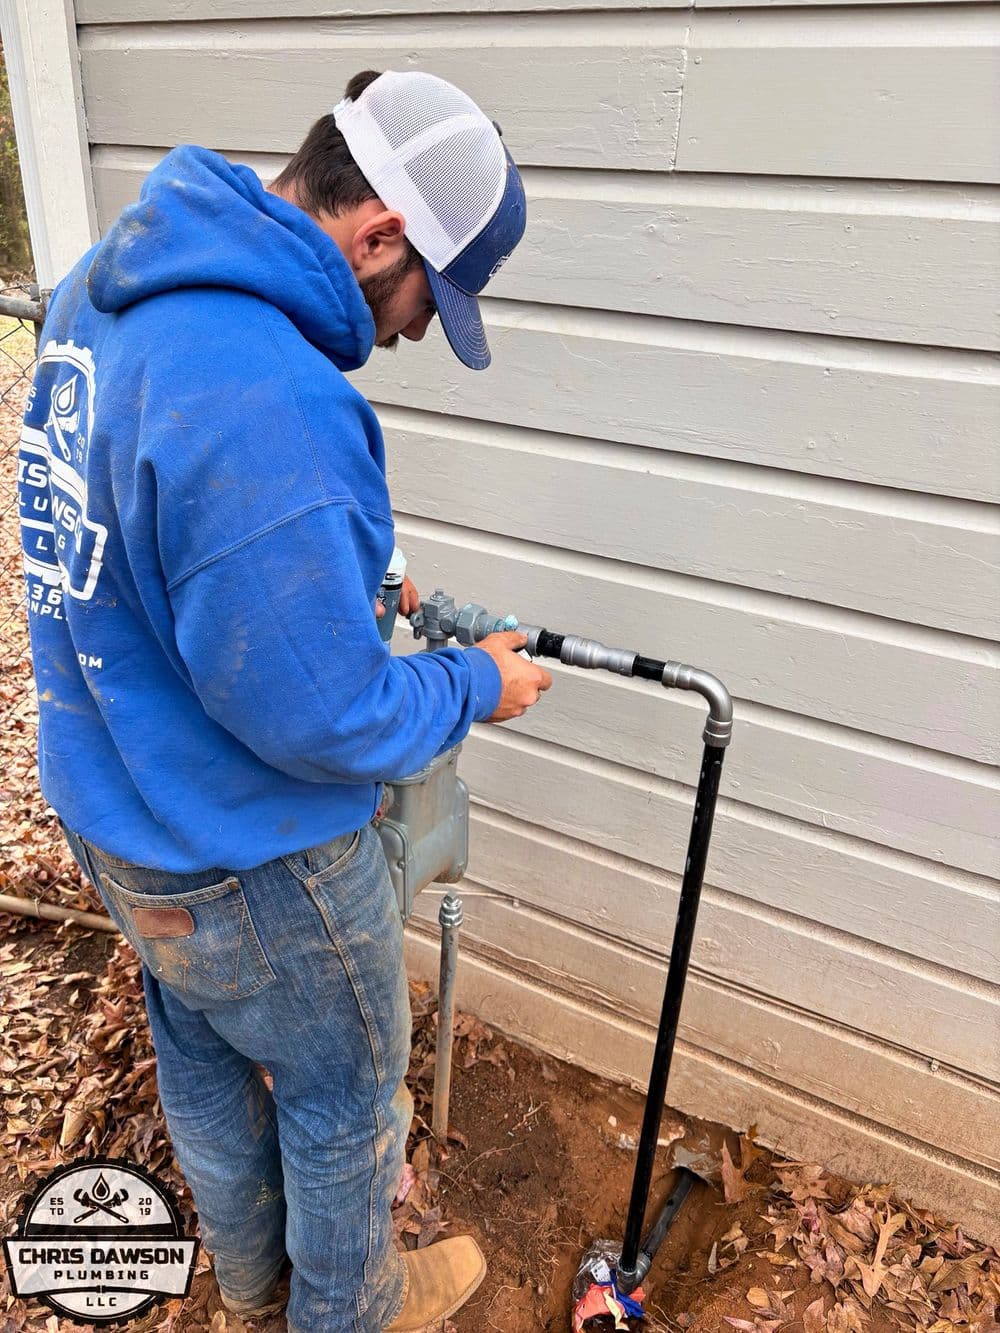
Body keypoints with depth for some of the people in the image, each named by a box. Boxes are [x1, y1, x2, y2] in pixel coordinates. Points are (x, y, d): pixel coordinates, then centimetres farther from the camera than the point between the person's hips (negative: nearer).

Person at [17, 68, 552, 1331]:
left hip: (110, 801, 9)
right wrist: (475, 686, -12)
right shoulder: (260, 396, -34)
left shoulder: (104, 284, -2)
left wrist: (343, 580, 7)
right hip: (245, 859, -9)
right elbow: (321, 718, -30)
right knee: (345, 1086, 20)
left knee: (200, 1051, 30)